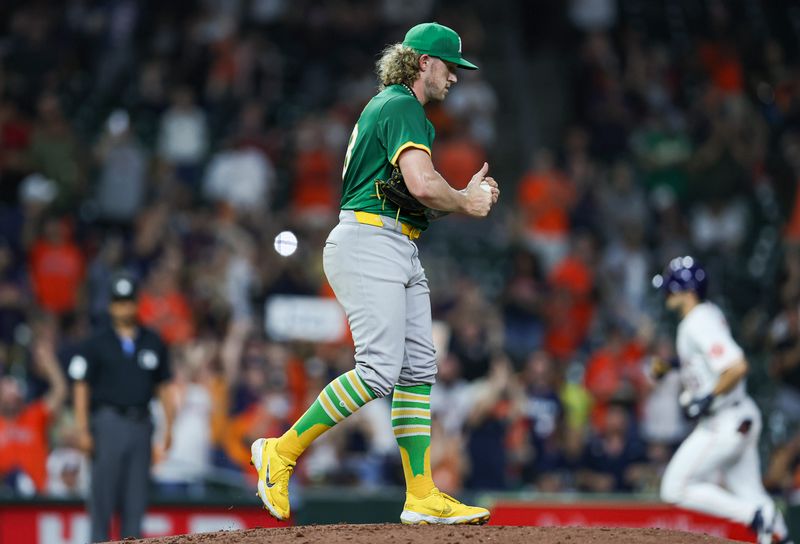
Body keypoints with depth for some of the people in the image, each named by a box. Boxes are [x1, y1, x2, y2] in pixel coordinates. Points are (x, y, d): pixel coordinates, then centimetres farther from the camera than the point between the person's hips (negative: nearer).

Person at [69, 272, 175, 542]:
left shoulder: (153, 343, 12)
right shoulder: (96, 343, 2)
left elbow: (163, 386, 16)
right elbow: (81, 386, 0)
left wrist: (169, 426, 8)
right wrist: (83, 430, -7)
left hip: (141, 424, 3)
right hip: (109, 422, -3)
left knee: (136, 493, 4)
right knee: (103, 490, -5)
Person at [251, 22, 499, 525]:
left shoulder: (394, 108, 24)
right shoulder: (401, 106, -9)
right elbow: (422, 185, -23)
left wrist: (466, 194, 10)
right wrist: (464, 203, -4)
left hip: (401, 253, 11)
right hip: (368, 243, -11)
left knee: (419, 368, 4)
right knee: (379, 370, -17)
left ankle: (422, 498, 3)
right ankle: (281, 453, -7)